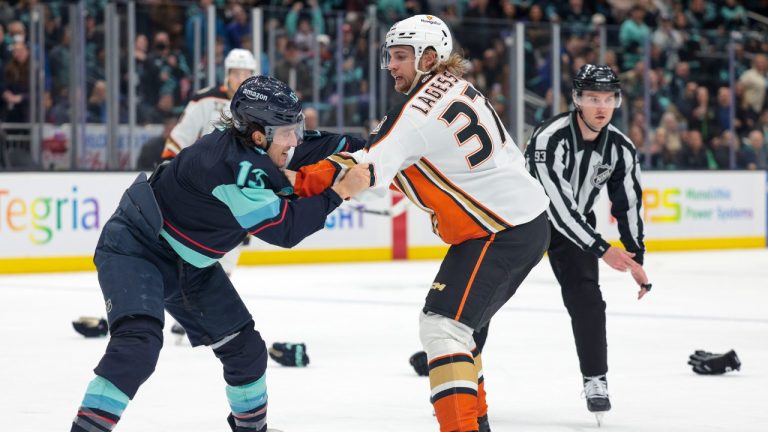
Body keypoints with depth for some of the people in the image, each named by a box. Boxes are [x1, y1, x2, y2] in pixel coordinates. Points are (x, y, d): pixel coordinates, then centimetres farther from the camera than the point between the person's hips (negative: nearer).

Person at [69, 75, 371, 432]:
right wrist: (340, 192, -26)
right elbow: (283, 228, -31)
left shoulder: (251, 149, -6)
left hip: (188, 263, 10)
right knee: (139, 342, -31)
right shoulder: (232, 164, -32)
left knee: (244, 346, 12)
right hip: (134, 248, -10)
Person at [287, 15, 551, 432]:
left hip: (500, 232, -10)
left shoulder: (418, 111, -18)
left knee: (442, 324, -13)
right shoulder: (458, 87, 10)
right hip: (527, 217, 10)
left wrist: (297, 179, -26)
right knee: (457, 322, 19)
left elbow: (368, 174, -27)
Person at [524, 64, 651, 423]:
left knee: (586, 298, -10)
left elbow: (628, 204, -1)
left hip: (576, 222, 4)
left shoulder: (621, 148, -13)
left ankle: (595, 381, 1)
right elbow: (559, 204, -37)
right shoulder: (550, 138, -33)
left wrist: (636, 259, -2)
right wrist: (602, 250, -39)